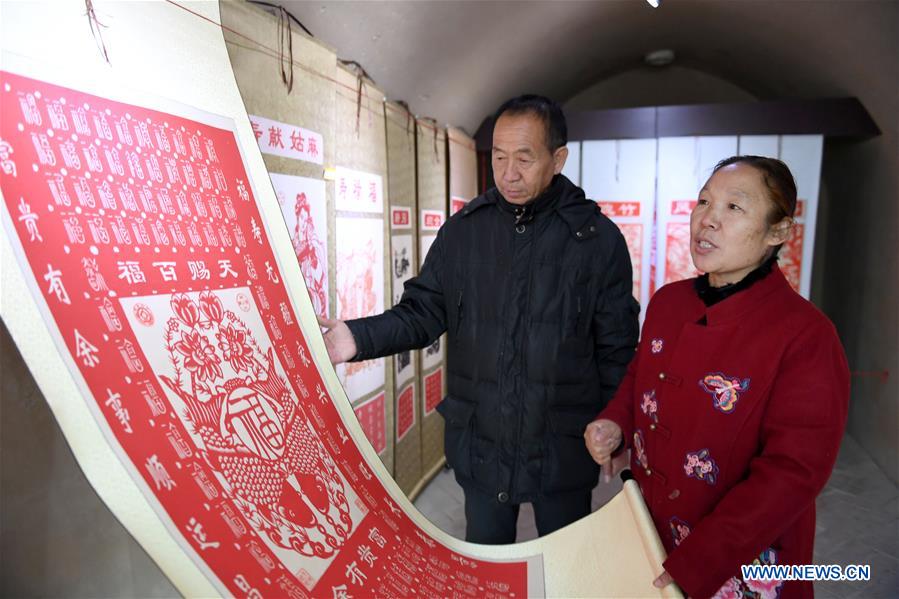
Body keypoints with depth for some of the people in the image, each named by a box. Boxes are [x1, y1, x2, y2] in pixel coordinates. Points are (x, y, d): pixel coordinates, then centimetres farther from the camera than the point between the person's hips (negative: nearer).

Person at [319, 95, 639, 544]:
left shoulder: (598, 238, -9)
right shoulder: (463, 229, -3)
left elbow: (617, 351, -4)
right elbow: (423, 312, -2)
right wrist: (360, 338, -19)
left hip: (563, 449, -1)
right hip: (480, 442, 2)